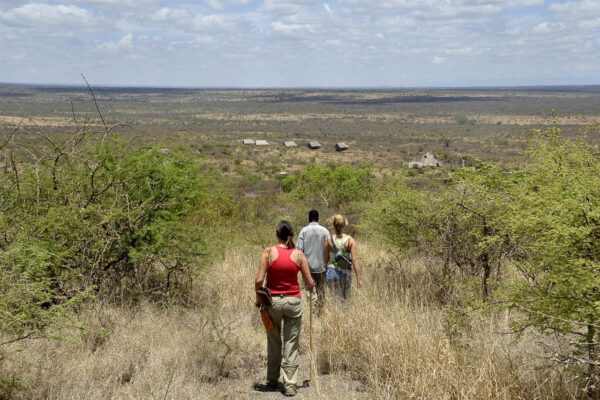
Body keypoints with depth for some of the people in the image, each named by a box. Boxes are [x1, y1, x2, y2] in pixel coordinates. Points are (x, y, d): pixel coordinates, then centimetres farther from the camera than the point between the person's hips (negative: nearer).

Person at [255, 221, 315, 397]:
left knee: (273, 342, 18)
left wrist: (258, 297, 6)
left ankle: (272, 379, 29)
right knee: (291, 344, 7)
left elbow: (259, 280, -11)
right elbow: (310, 284, -1)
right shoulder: (299, 255, -4)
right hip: (293, 301, 0)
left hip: (272, 301, 0)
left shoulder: (269, 252, -7)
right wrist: (310, 287, 22)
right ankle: (290, 385, 6)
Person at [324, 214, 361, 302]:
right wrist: (358, 279, -7)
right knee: (345, 299, 19)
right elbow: (354, 260, -10)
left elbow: (325, 259, -1)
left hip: (332, 271, 0)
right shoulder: (350, 240, -7)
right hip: (346, 272, 0)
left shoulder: (328, 240, -6)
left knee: (336, 298, 4)